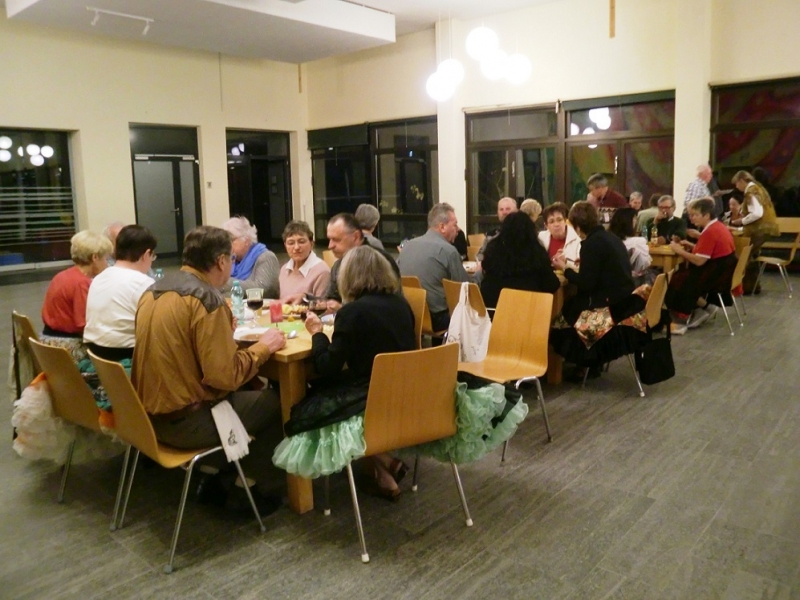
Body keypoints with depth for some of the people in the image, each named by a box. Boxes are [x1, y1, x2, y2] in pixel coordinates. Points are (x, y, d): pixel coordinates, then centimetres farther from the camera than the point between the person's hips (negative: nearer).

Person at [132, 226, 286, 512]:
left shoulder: (154, 290, 6)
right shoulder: (207, 298, -21)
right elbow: (226, 376, -24)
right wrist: (263, 346, -9)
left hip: (150, 412, 9)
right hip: (184, 421, -9)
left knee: (247, 392, 23)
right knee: (273, 400, 7)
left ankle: (216, 475, 23)